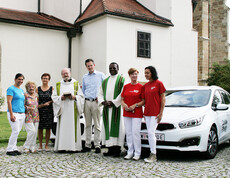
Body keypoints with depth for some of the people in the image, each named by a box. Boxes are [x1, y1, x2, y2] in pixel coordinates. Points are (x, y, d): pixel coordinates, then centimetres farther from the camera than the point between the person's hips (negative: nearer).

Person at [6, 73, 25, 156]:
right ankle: (9, 150, -1)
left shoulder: (21, 90, 19)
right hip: (14, 113, -7)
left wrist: (24, 113, 17)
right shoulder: (11, 89, -5)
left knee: (17, 132, 7)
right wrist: (11, 114, -18)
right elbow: (9, 102, -12)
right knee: (15, 131, -10)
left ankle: (14, 148, 14)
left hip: (22, 114, 7)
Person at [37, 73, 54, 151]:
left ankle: (46, 145, 10)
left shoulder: (52, 88, 6)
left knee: (48, 128, 1)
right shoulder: (38, 89, 10)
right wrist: (38, 105, -9)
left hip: (49, 111, -1)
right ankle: (40, 145, 12)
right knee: (40, 128, 3)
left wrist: (48, 102, -14)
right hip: (40, 111, 1)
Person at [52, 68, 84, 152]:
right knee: (62, 127, -4)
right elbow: (53, 96, 8)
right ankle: (62, 147, -2)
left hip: (73, 110, -1)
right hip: (62, 110, 1)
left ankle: (74, 146, -2)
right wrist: (61, 98, -10)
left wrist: (74, 97, -11)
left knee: (73, 126, -5)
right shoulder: (58, 85, 15)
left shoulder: (76, 83, 11)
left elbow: (81, 96, 8)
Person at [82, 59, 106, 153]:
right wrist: (83, 99, 10)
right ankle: (87, 145, 12)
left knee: (97, 125, -3)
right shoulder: (85, 77, 17)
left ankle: (97, 145, 0)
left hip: (96, 102, -4)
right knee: (88, 125, 7)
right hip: (86, 102, 4)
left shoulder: (100, 75, 4)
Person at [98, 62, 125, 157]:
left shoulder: (122, 79, 1)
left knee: (116, 127, -5)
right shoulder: (105, 81, 18)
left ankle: (117, 149, -1)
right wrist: (102, 102, -4)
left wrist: (113, 102, -14)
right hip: (106, 108, 5)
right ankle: (110, 149, 11)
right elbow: (100, 93, 15)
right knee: (108, 127, 5)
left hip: (117, 108, -5)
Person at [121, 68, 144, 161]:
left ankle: (137, 153, 4)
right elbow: (122, 99, 14)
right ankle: (130, 152, 17)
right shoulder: (126, 86, 11)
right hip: (126, 113, 5)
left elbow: (144, 101, -4)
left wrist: (135, 105, -15)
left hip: (137, 113, -4)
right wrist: (124, 104, -6)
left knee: (135, 132, -7)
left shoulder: (140, 87, -2)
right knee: (128, 133, 7)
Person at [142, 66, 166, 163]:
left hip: (155, 113, -6)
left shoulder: (159, 83, -4)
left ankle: (153, 155, -5)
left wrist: (161, 113, -11)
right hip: (147, 113, 6)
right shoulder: (145, 86, 13)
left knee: (151, 132, -12)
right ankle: (152, 154, 16)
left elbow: (163, 99, -5)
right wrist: (145, 112, 11)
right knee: (149, 133, 8)